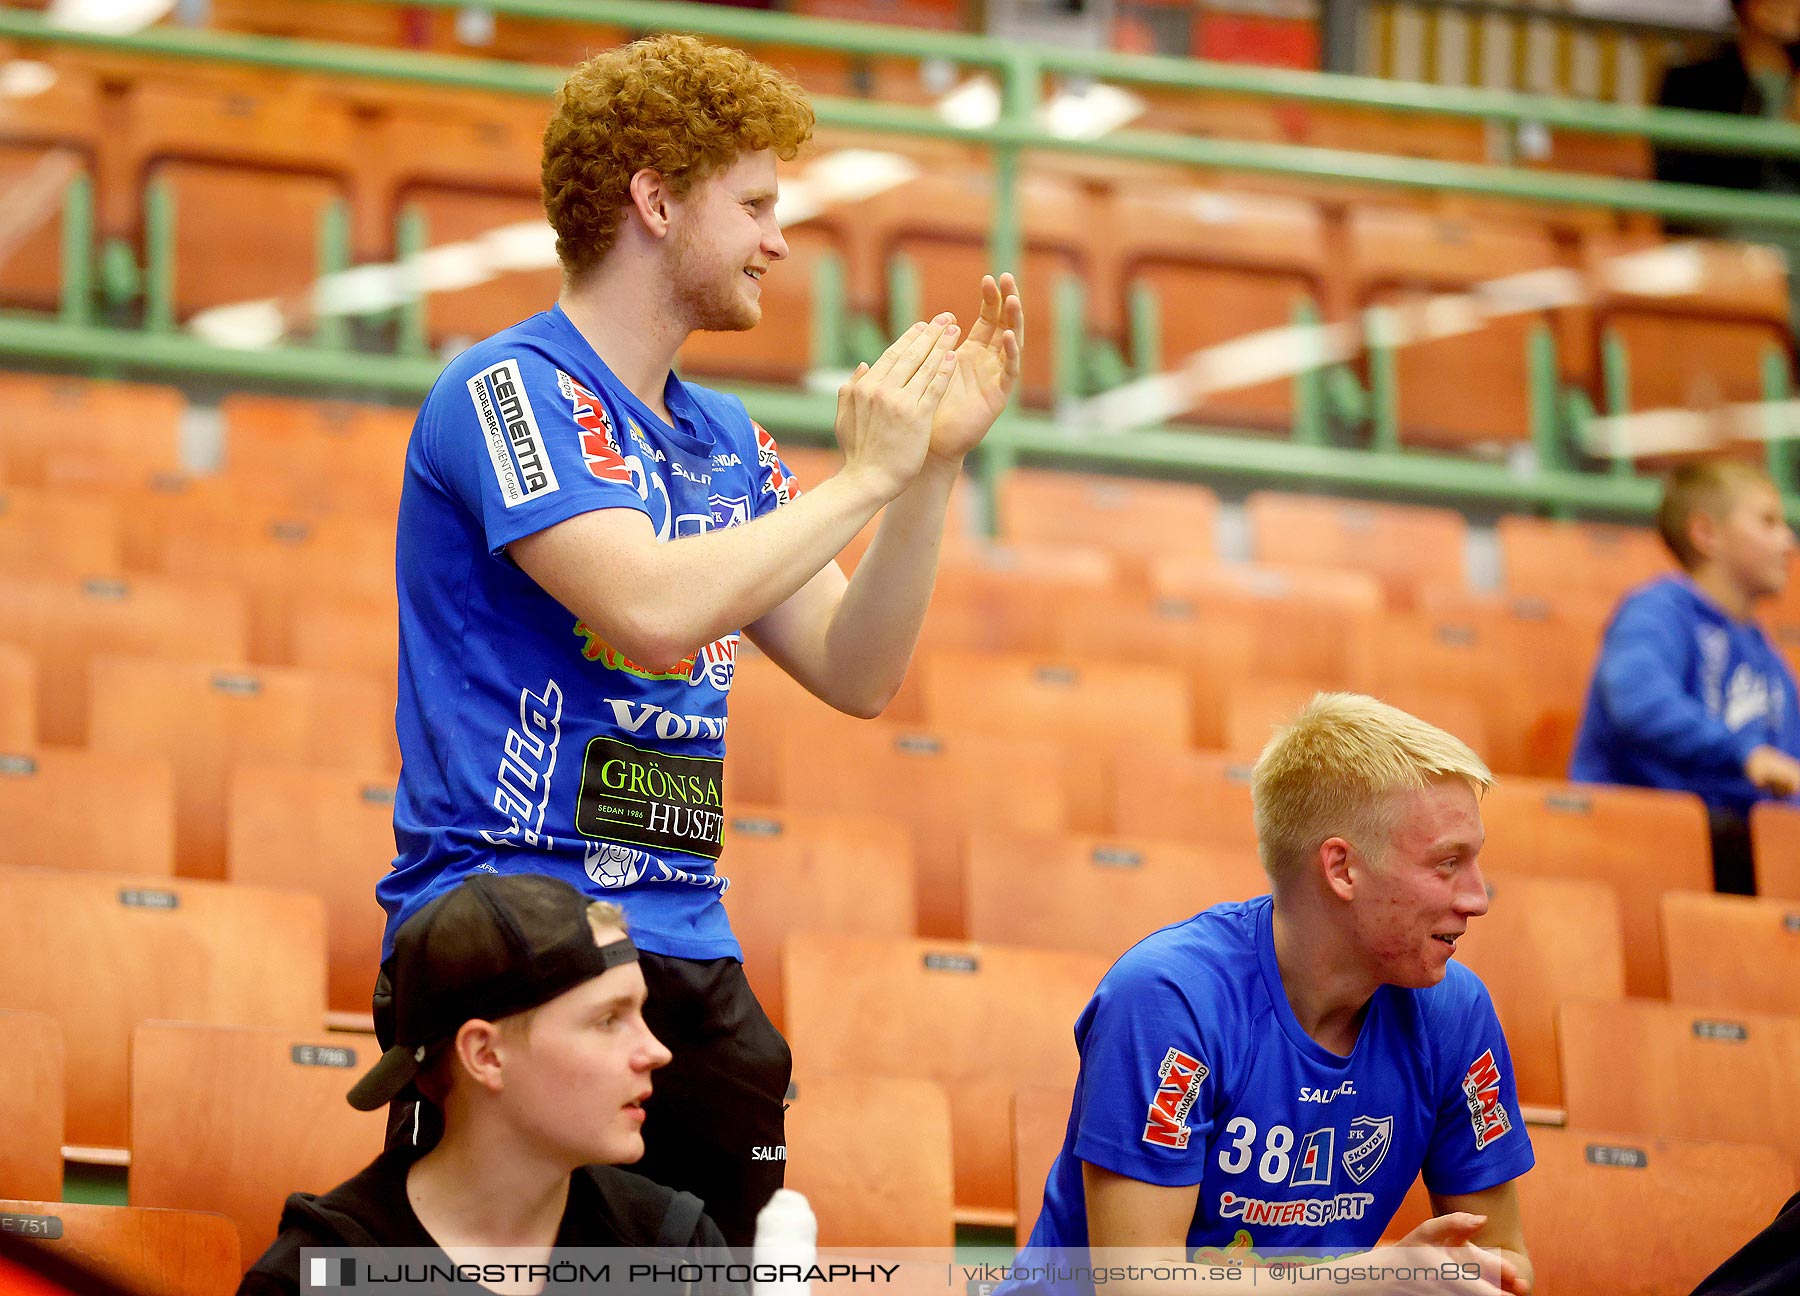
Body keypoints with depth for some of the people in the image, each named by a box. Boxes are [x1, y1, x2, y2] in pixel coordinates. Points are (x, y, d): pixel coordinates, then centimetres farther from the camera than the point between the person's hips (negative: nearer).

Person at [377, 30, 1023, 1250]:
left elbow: (856, 673, 15)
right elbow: (652, 608, -22)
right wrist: (864, 475, -12)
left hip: (690, 963, 8)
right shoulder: (512, 389, -7)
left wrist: (937, 460, 6)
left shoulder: (725, 441, 17)